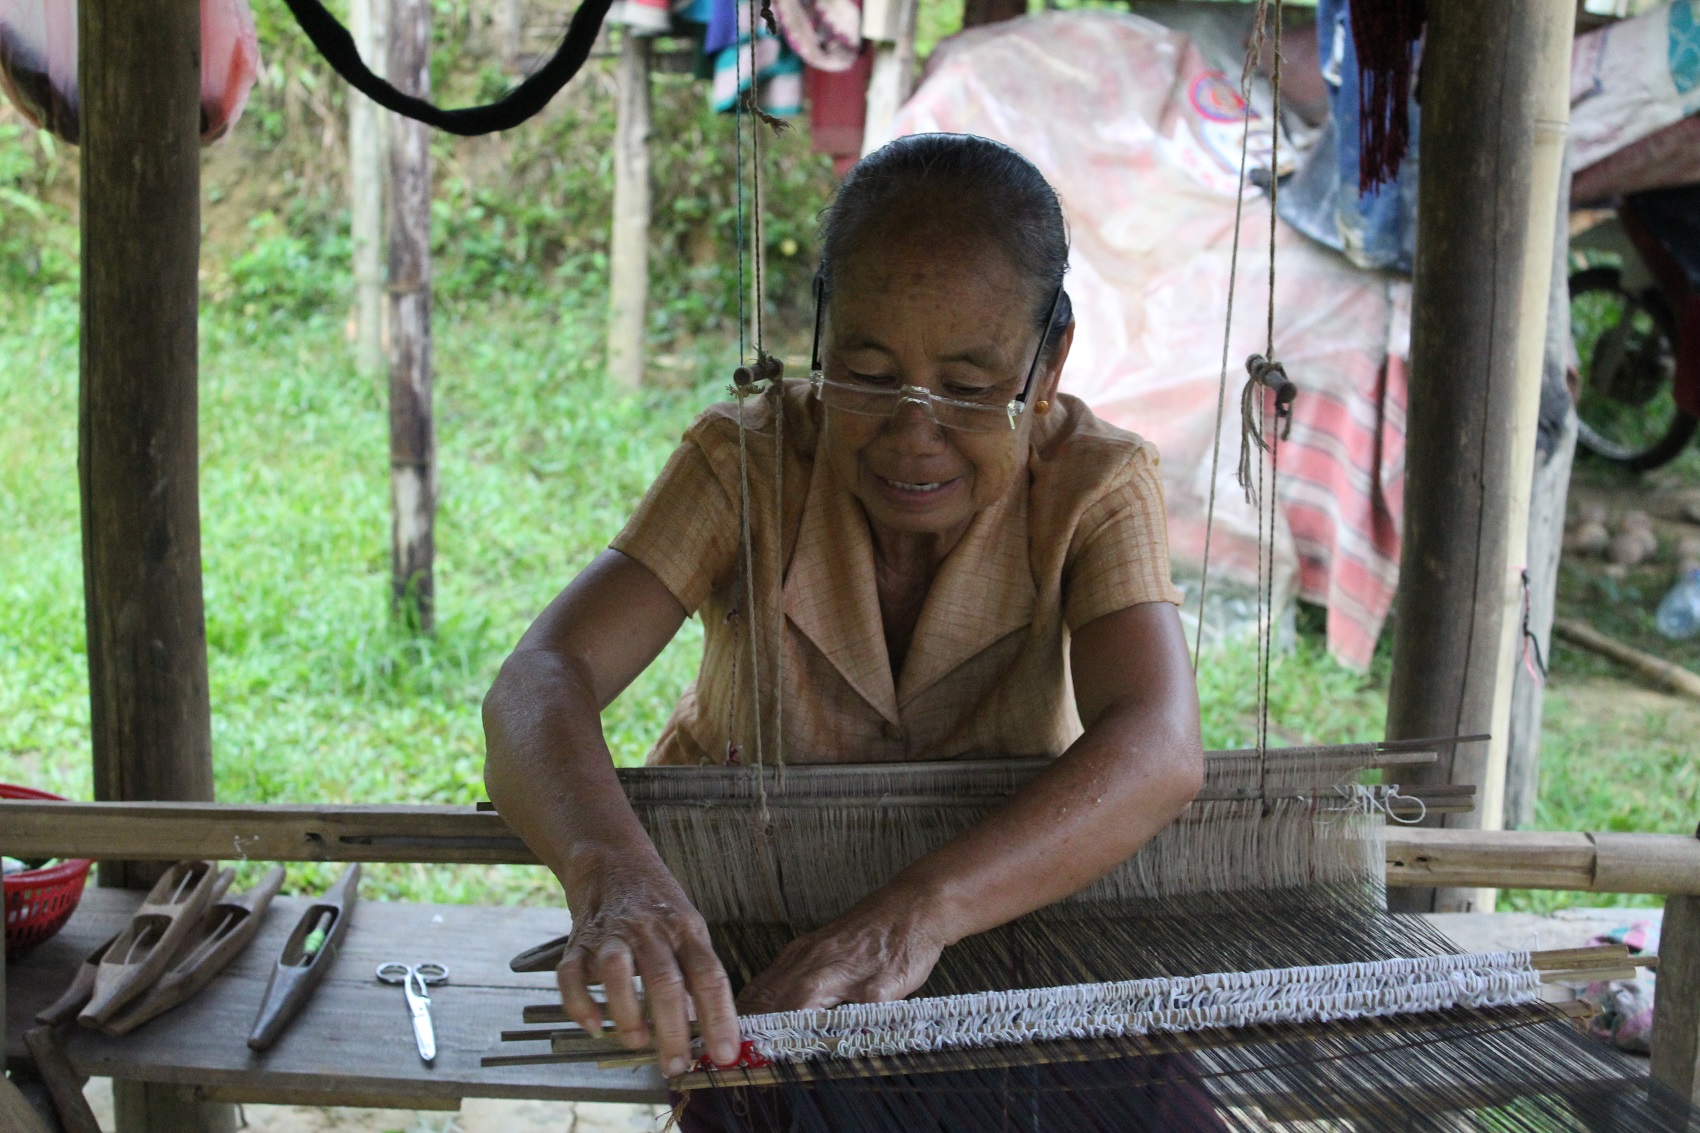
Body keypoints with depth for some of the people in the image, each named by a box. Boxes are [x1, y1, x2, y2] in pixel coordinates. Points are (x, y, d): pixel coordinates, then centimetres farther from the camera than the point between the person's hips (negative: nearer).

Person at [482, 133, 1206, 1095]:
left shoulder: (1096, 485, -14)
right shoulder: (746, 464, -14)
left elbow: (1157, 751, -31)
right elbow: (541, 682, -26)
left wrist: (919, 910, -48)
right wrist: (612, 868, -48)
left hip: (1008, 903, 0)